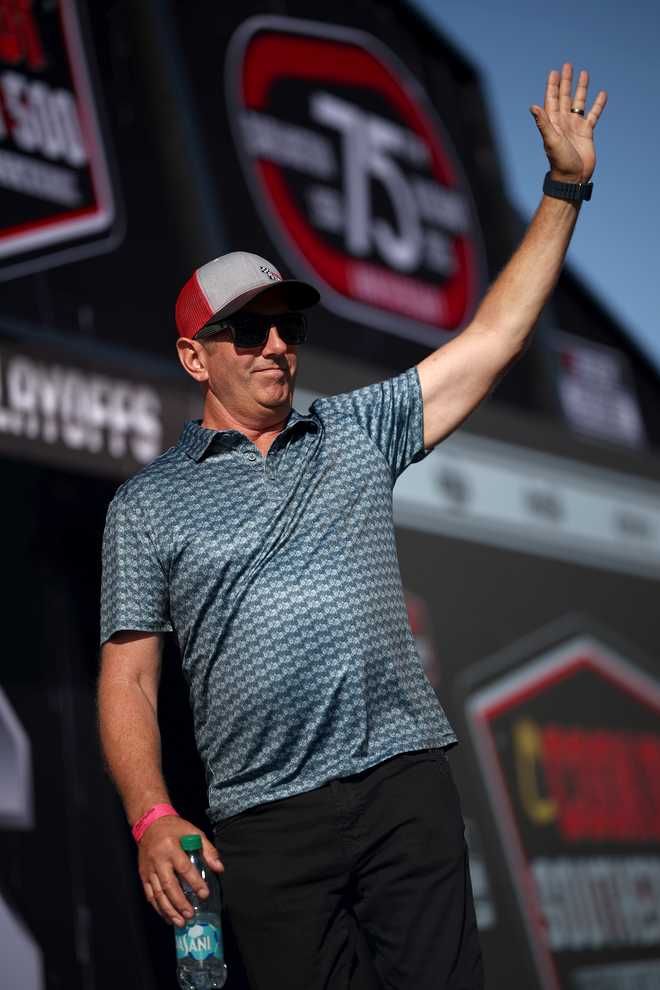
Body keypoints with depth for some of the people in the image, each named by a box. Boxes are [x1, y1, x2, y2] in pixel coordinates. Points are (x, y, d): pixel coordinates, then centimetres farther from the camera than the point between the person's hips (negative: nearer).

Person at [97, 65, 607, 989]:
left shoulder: (357, 432, 14)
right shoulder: (148, 504, 8)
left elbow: (491, 340, 13)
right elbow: (128, 681, 4)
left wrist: (565, 189, 10)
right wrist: (153, 819, -10)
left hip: (406, 778, 2)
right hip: (267, 820, -1)